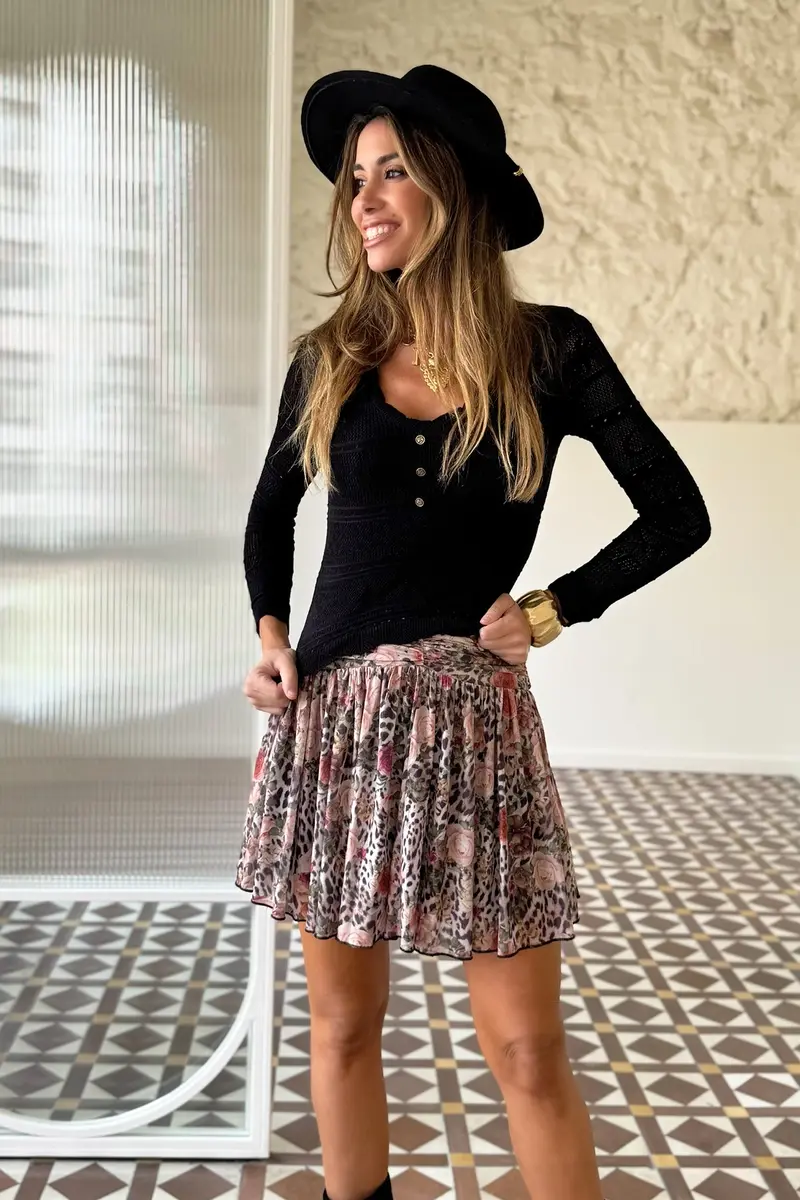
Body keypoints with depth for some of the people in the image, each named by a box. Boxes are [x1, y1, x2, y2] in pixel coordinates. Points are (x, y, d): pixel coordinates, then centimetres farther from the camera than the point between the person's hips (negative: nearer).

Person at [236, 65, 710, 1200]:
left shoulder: (549, 348, 0)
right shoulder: (331, 359, 7)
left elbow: (677, 515, 3)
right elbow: (272, 512, 21)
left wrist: (547, 610, -3)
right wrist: (271, 633, 6)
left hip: (472, 717, -2)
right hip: (330, 713, 3)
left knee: (527, 1050, -2)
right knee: (343, 1018, 11)